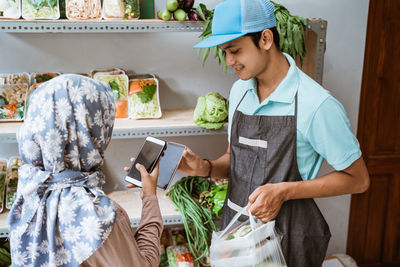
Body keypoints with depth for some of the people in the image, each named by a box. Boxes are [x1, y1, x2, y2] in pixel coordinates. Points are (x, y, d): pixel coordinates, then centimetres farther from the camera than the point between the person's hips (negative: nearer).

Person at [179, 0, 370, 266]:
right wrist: (206, 168, -9)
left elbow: (358, 179, -13)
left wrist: (284, 191, -22)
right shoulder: (240, 90, 2)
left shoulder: (316, 105, -20)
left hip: (287, 237, -6)